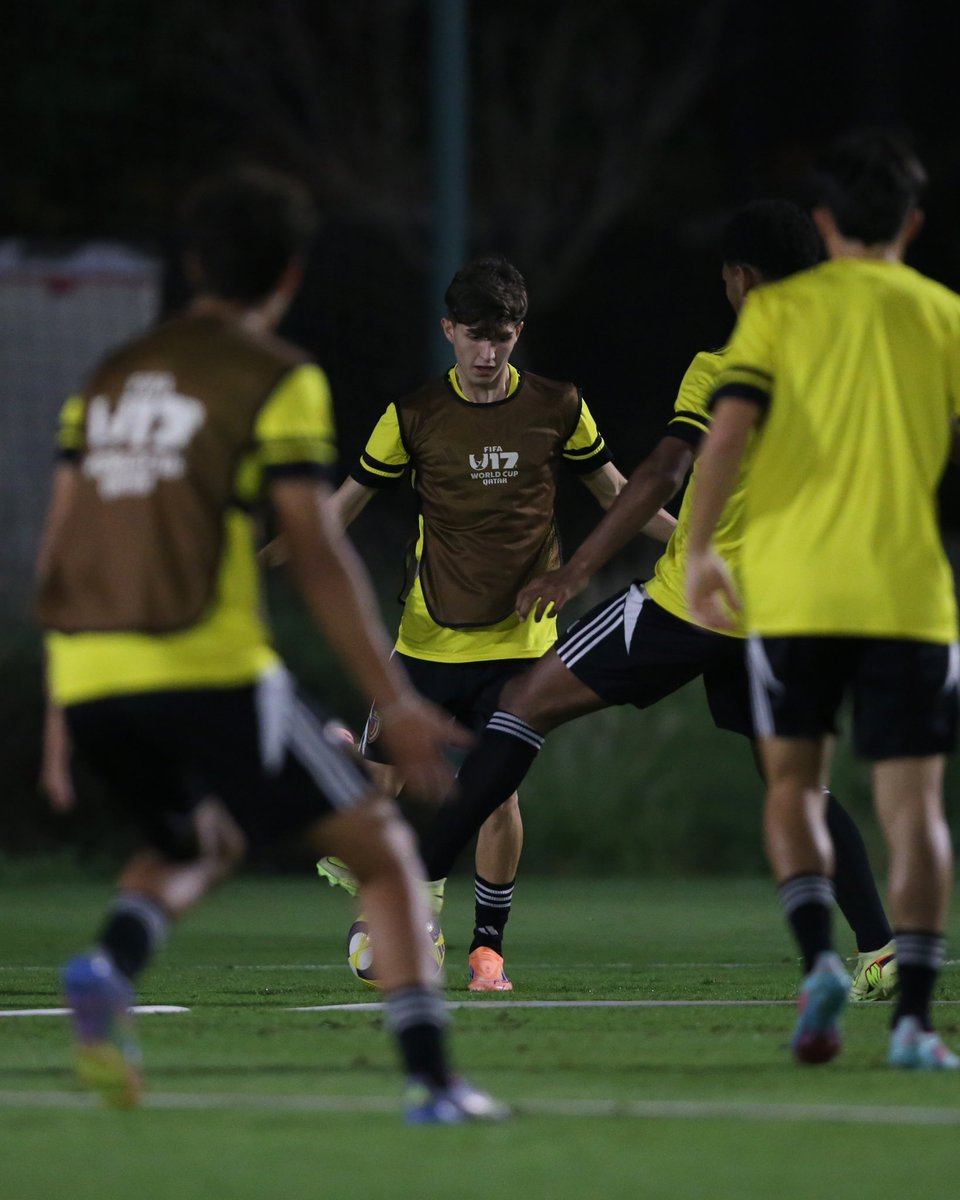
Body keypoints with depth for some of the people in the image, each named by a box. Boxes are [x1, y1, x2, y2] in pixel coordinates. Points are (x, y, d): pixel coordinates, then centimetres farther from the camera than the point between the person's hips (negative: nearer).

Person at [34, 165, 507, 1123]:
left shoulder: (112, 377, 18)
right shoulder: (278, 381, -1)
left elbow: (58, 550, 17)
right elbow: (315, 557, -7)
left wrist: (64, 718, 25)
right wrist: (395, 703, -5)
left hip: (87, 679, 6)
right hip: (210, 669, -6)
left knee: (196, 843, 29)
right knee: (381, 849, 6)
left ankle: (111, 965, -3)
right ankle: (431, 1078, -7)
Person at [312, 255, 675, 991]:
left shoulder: (557, 408, -1)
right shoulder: (415, 416, -2)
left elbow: (615, 493, 12)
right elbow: (347, 503, 4)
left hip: (519, 639, -1)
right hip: (430, 637, 1)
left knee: (498, 794, -9)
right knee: (385, 783, -3)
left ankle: (490, 945, 9)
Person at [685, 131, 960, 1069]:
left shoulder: (780, 308, 4)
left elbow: (729, 427, -8)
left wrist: (698, 548, -4)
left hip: (791, 589, 0)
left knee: (793, 782, 15)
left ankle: (818, 956, -8)